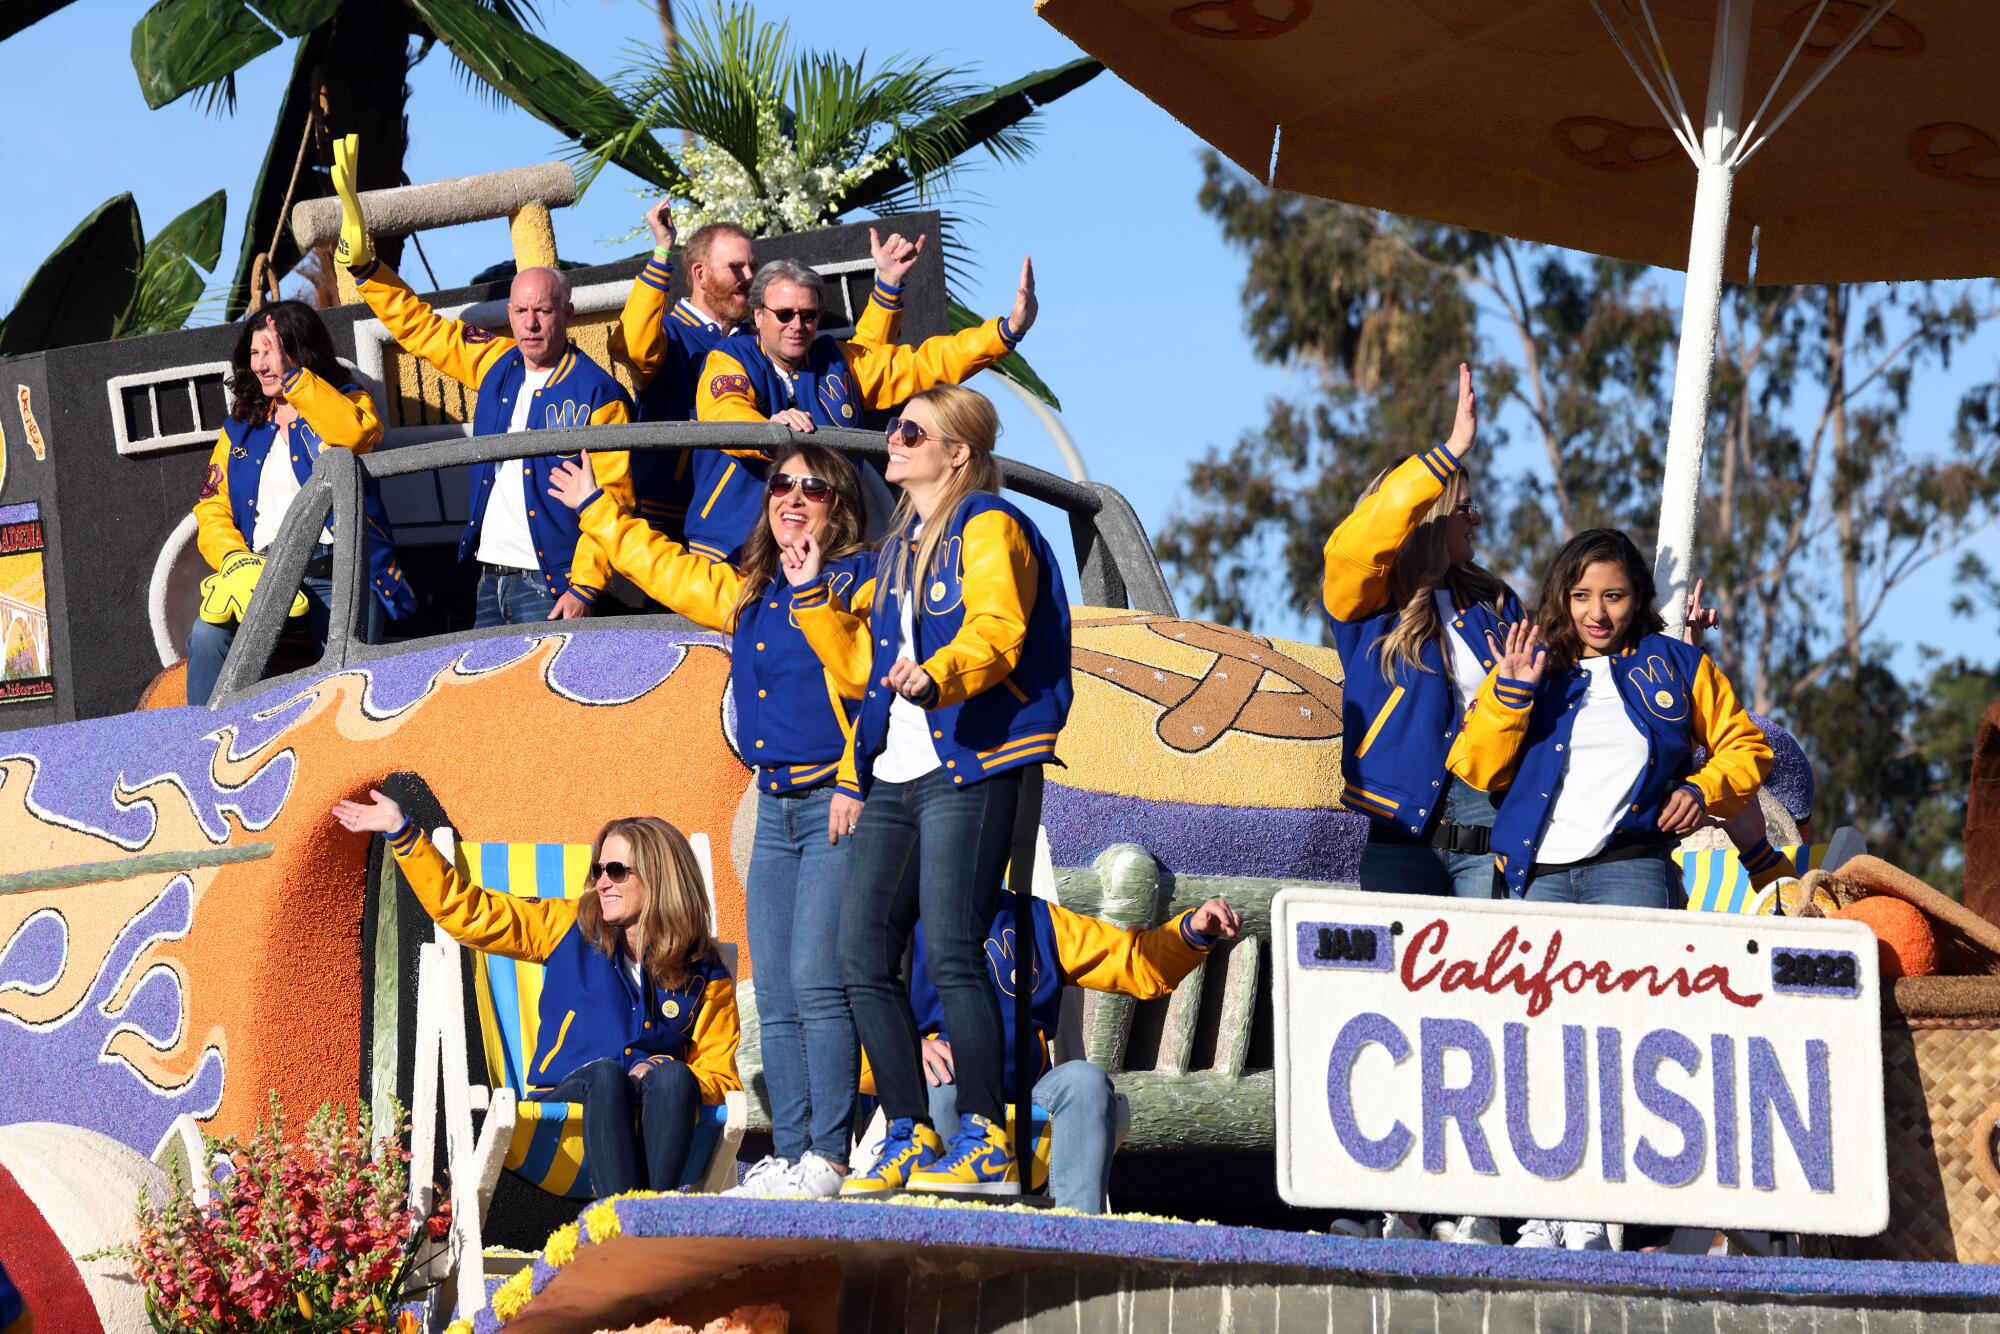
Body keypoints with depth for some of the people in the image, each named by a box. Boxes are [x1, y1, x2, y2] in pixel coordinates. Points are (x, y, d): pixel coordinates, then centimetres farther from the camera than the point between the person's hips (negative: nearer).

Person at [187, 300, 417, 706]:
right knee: (209, 635, -27)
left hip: (340, 573, -3)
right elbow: (212, 510, 14)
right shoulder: (240, 427, 22)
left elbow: (355, 433, -15)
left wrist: (290, 375, -13)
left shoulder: (345, 402, 11)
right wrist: (237, 562, -6)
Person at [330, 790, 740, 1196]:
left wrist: (668, 1076, -12)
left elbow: (721, 1079, 10)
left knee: (672, 1076, -34)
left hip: (653, 1120, 0)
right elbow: (468, 911, 12)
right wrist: (400, 830, 9)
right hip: (565, 1102, 0)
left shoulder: (705, 977, 11)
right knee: (605, 1072, -35)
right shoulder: (571, 926, 13)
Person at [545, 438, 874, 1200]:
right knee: (775, 995, 5)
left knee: (816, 981, -15)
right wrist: (597, 510, 44)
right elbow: (670, 570, 36)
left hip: (835, 805, -8)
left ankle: (829, 1159, -14)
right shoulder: (750, 593, 21)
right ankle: (788, 1156, 6)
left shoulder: (859, 579, -4)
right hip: (776, 811, 8)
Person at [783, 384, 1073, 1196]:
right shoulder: (899, 547, 24)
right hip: (894, 777, 8)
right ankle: (910, 1138, 8)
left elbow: (994, 633, -18)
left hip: (966, 771, -8)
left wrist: (935, 675, -37)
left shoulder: (988, 529, -1)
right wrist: (811, 595, 18)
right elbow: (859, 668, 28)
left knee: (949, 950, -16)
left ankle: (987, 1144, -13)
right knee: (863, 958, 2)